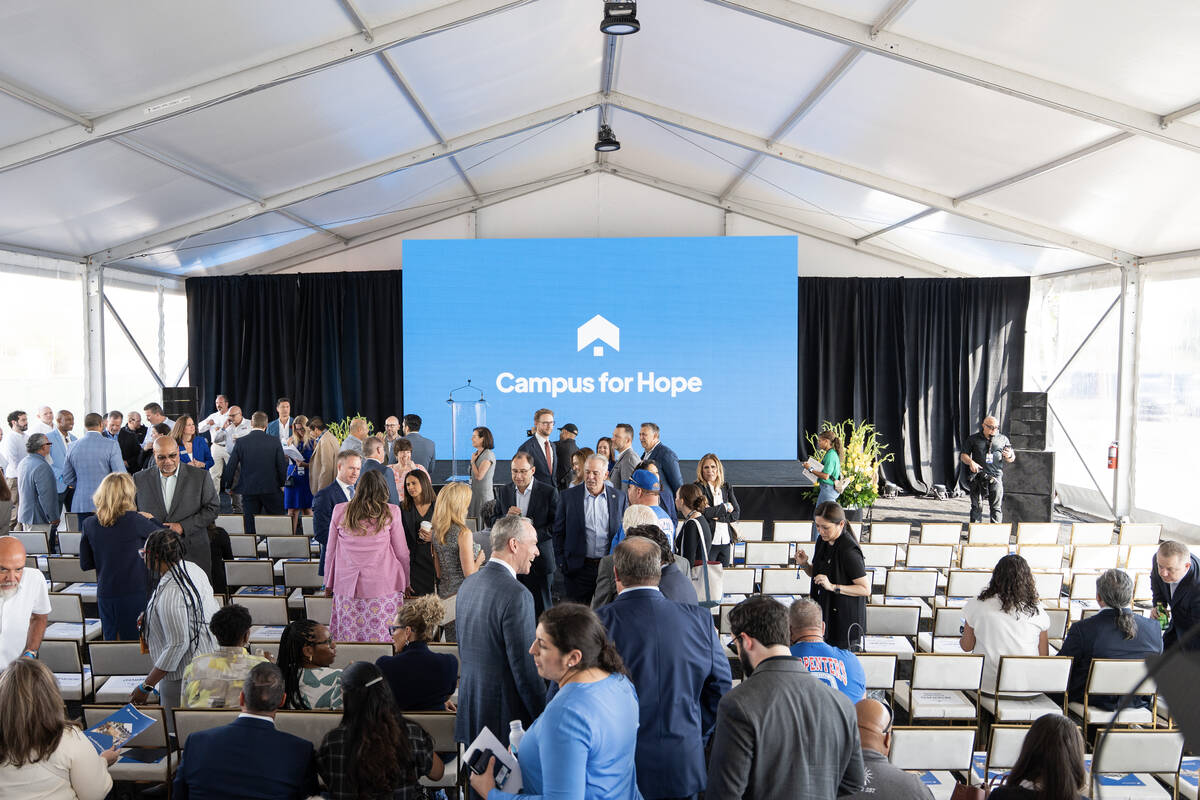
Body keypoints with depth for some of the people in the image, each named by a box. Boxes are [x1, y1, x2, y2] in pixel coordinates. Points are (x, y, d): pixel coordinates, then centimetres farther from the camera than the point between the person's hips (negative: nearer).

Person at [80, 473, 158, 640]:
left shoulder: (89, 524, 0)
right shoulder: (134, 520, -13)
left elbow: (85, 564, 8)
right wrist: (149, 519, 14)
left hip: (105, 595, 4)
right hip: (135, 593, -4)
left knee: (110, 642, 13)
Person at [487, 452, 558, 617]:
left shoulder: (549, 492, -4)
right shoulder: (503, 491, 8)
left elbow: (556, 525, -6)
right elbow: (492, 521, 12)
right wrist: (507, 517, -9)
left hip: (538, 561, -3)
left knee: (540, 610, 3)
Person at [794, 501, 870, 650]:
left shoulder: (849, 551, -23)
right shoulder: (822, 541, 1)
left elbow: (866, 589, -19)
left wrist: (832, 586, -26)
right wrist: (804, 564, -7)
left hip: (843, 616, -7)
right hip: (823, 609, 7)